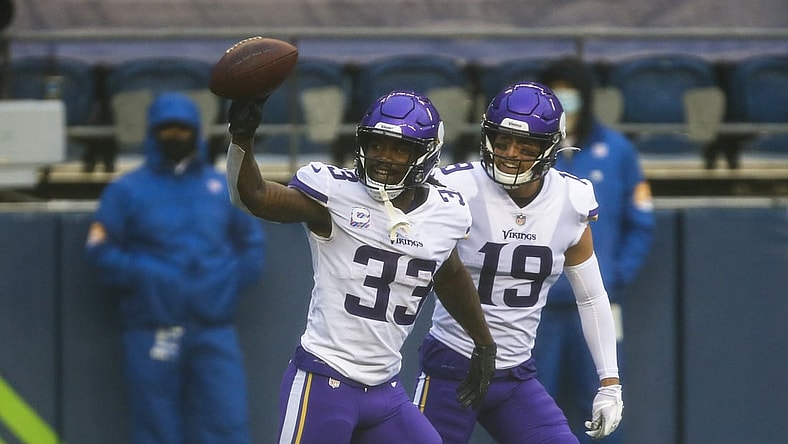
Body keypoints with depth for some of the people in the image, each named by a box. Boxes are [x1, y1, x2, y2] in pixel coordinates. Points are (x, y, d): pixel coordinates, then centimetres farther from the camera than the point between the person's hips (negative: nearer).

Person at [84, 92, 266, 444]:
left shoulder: (223, 187, 14)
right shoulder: (128, 190, 6)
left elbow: (252, 243, 17)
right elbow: (100, 249, 0)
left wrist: (233, 279, 0)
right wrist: (142, 278, -11)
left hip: (215, 327, 2)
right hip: (151, 331, -2)